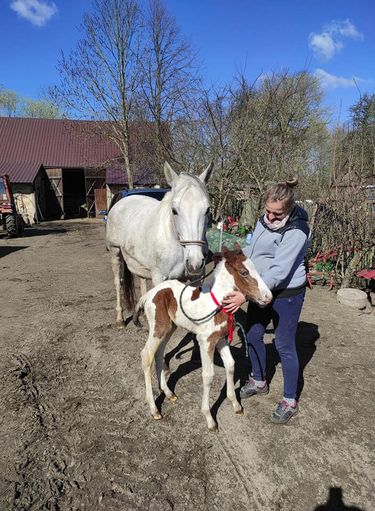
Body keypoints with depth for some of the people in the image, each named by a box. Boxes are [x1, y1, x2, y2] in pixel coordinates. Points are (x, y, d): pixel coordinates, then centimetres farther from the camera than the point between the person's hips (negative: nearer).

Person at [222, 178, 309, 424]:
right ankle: (259, 381, 41)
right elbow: (251, 250, 16)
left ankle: (290, 401, 23)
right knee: (253, 335, 17)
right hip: (262, 289, 8)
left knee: (284, 346, 3)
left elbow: (279, 271, -29)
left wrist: (246, 295, -33)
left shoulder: (295, 231, -24)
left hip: (286, 294, -8)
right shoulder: (265, 220, 1)